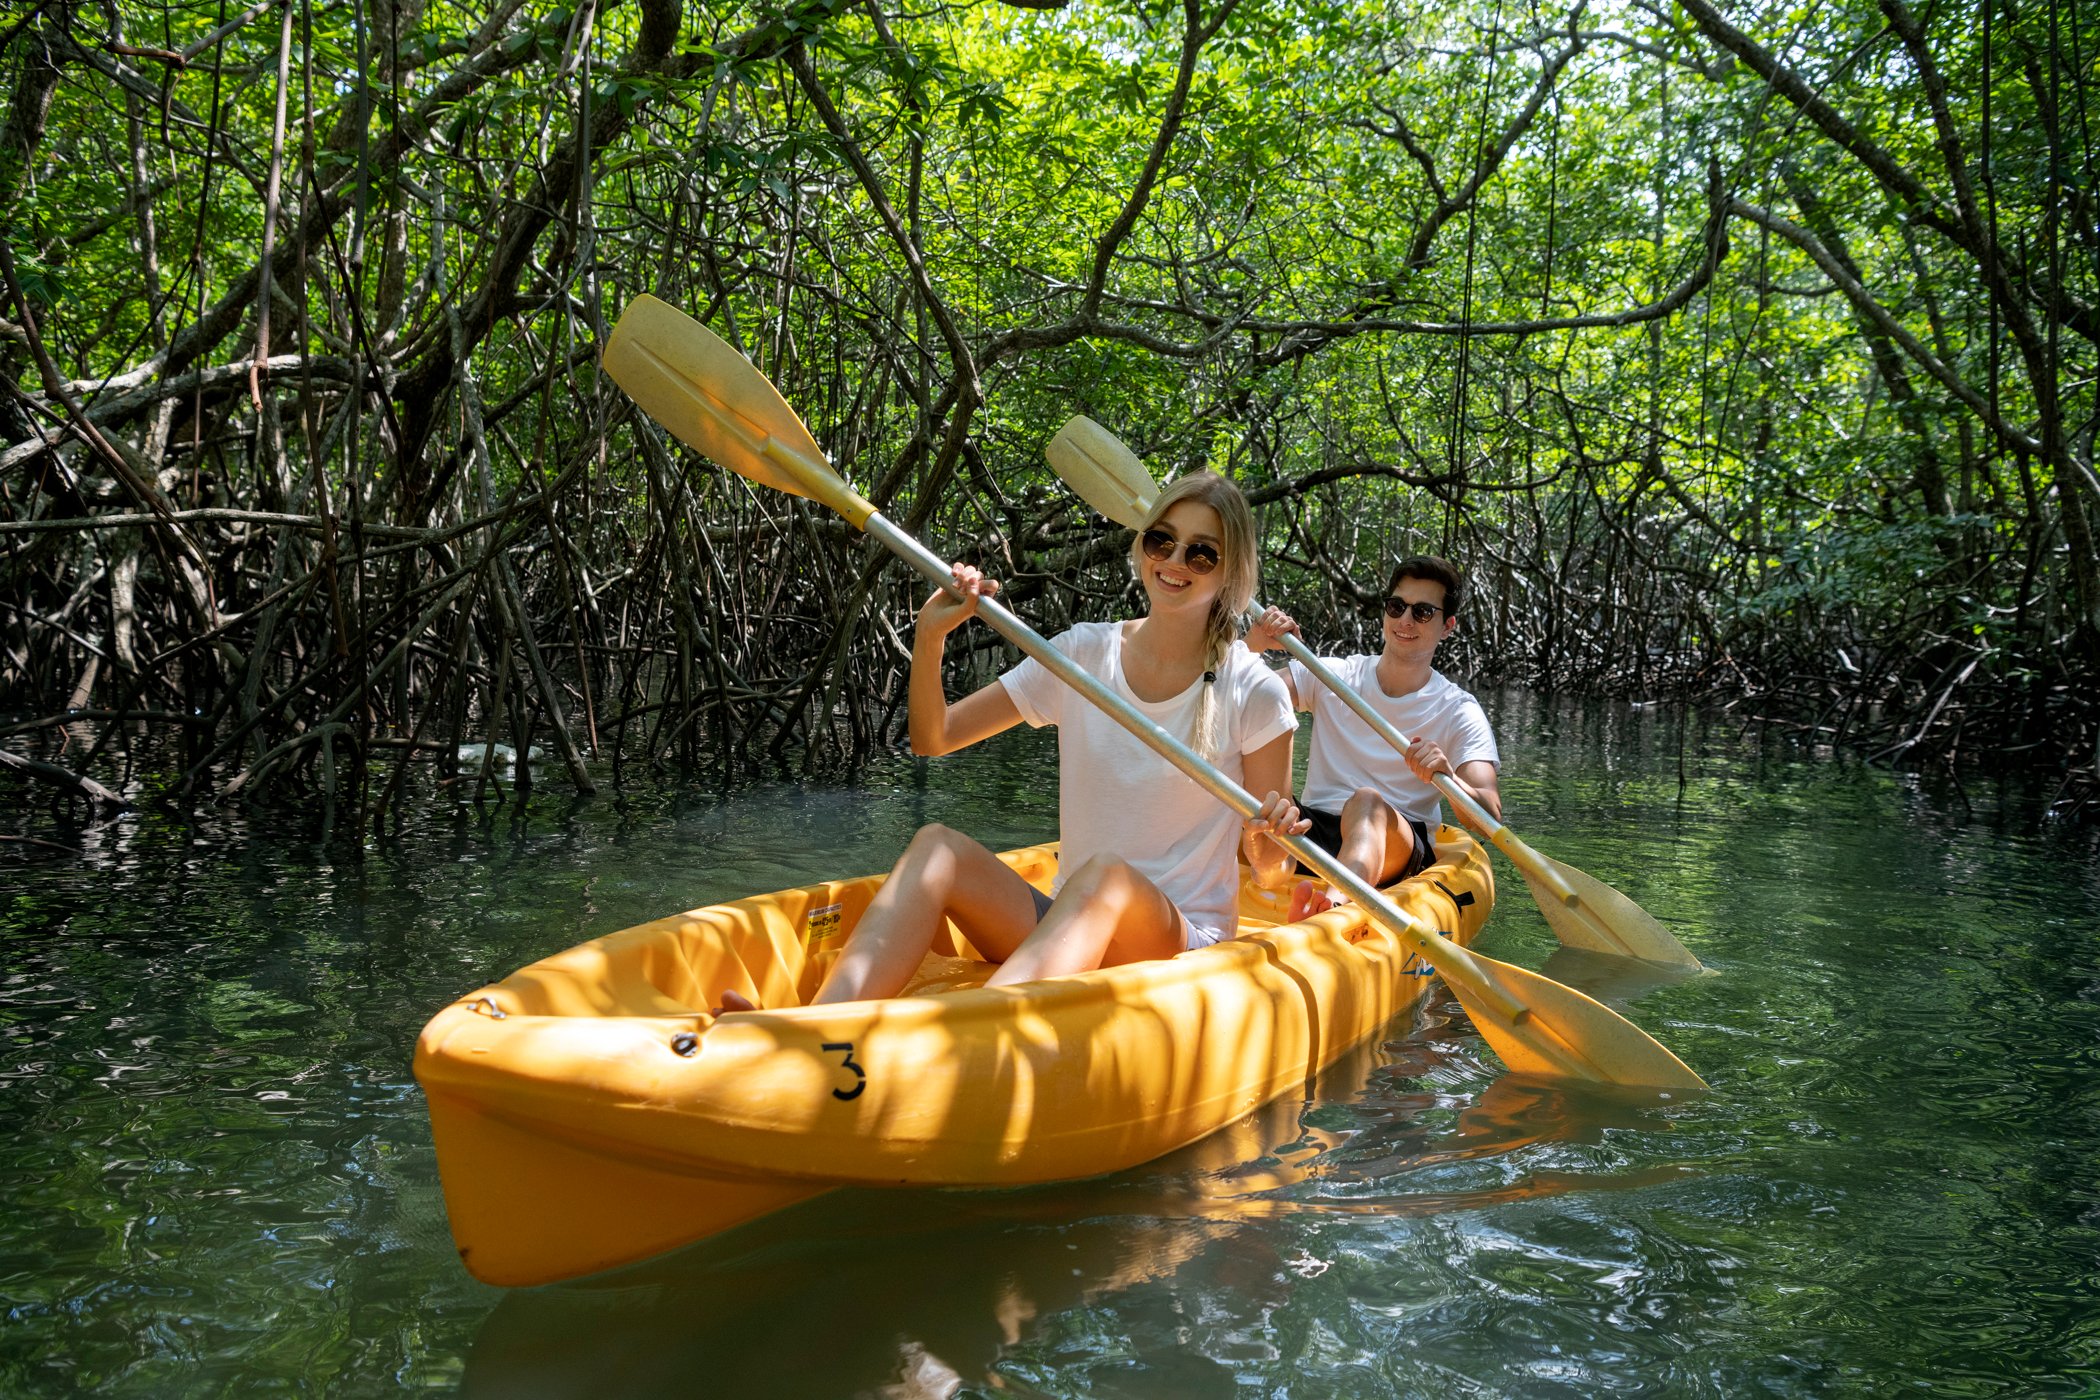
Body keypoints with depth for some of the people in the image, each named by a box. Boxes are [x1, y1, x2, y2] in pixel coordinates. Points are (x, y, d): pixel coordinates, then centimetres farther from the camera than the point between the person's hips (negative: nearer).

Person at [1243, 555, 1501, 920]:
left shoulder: (1459, 711, 2)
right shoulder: (1333, 676, 10)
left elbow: (1491, 818, -12)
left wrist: (1450, 779, -34)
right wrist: (1252, 646, -19)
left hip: (1396, 850, -3)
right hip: (1311, 832, 3)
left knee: (1367, 801, -37)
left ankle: (1336, 903, -67)